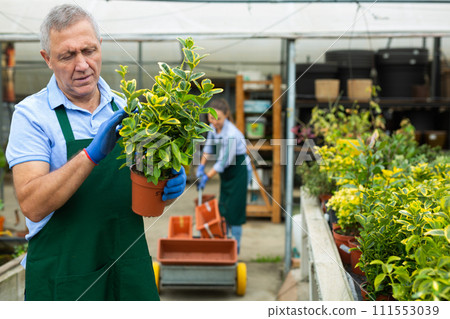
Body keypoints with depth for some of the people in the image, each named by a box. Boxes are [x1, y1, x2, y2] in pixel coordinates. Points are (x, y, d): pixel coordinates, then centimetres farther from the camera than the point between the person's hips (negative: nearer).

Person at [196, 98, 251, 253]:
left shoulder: (231, 134, -30)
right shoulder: (214, 127, -5)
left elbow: (223, 162, -24)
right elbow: (209, 146, 12)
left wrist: (207, 177, -16)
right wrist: (201, 166, 4)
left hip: (239, 172, -8)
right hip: (227, 172, 8)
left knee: (234, 210, -3)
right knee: (223, 208, 13)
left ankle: (235, 249, 8)